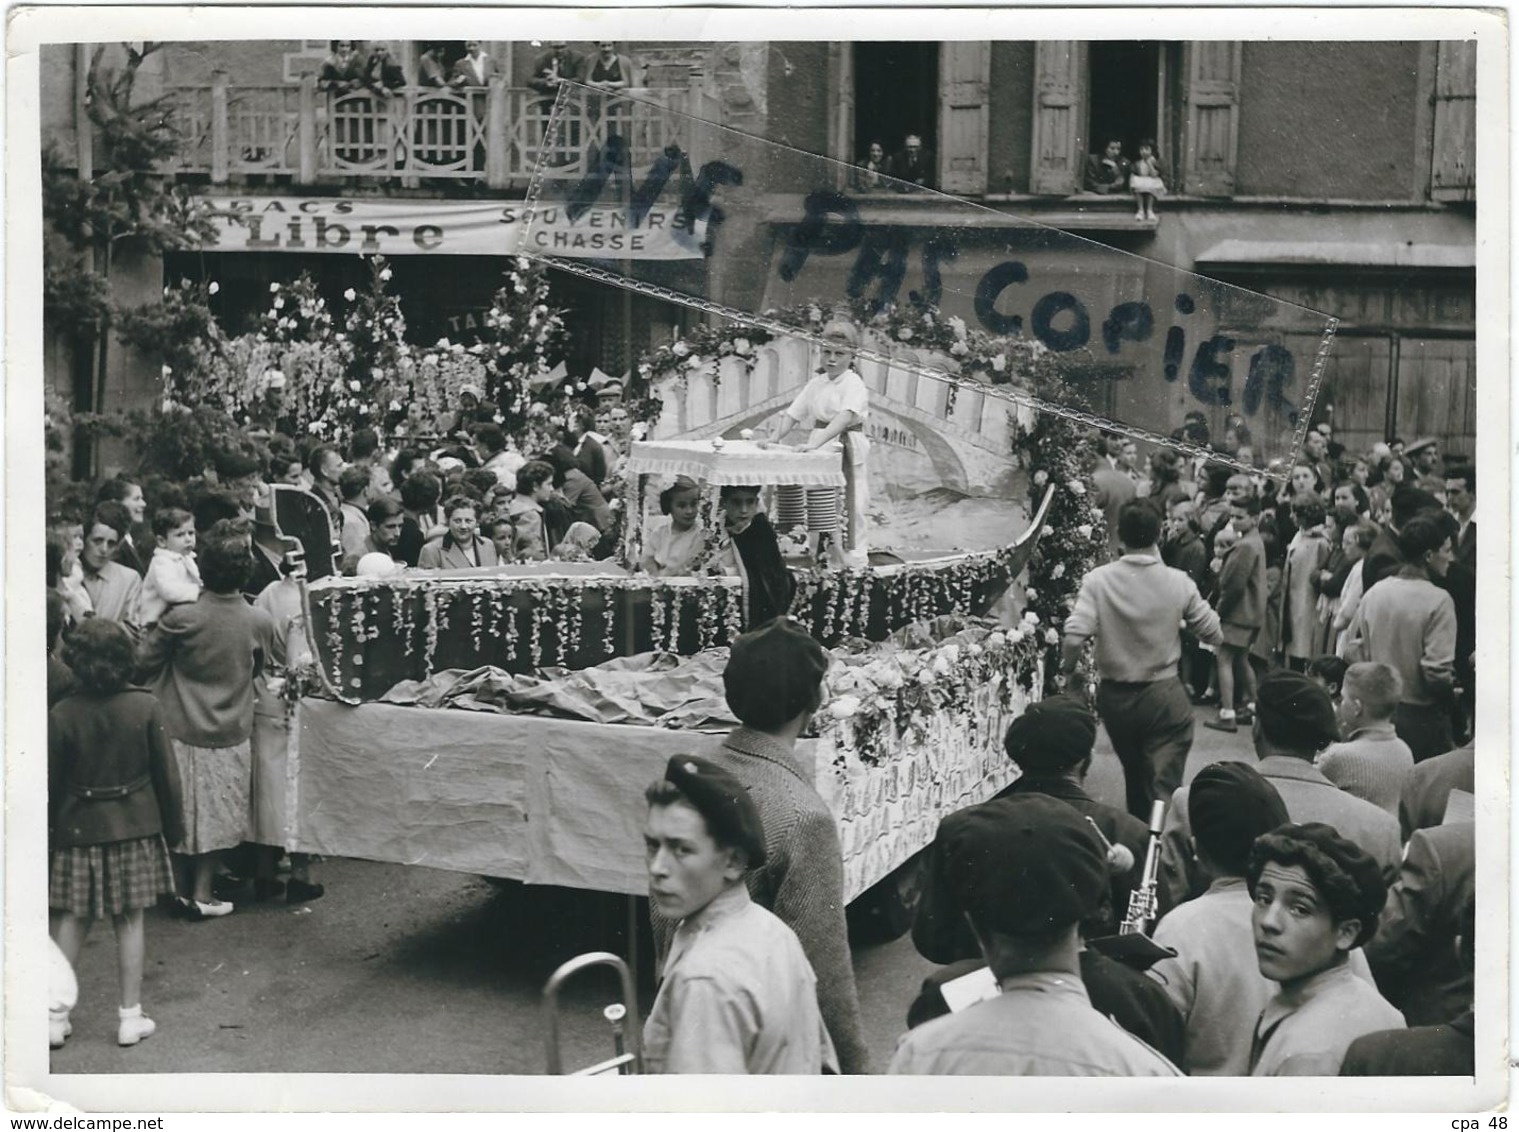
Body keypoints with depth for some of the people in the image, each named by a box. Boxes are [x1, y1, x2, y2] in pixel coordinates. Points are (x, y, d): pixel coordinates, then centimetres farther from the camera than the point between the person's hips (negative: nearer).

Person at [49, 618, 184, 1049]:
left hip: (78, 829, 0)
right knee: (129, 921, 8)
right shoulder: (146, 707, -9)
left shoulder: (62, 715, -10)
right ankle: (131, 1016, 13)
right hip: (135, 828, 0)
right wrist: (172, 826, 8)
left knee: (71, 921, 9)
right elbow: (166, 774, -3)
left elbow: (50, 785, -4)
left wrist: (48, 832, 8)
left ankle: (54, 1016, 12)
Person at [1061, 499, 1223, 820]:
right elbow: (1214, 635, -1)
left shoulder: (1098, 581, -13)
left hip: (1115, 695, 2)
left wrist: (1068, 668, -1)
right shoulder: (1179, 583, -10)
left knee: (1134, 776, 24)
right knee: (1163, 787, -1)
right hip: (1164, 696, -2)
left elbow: (1074, 639, -21)